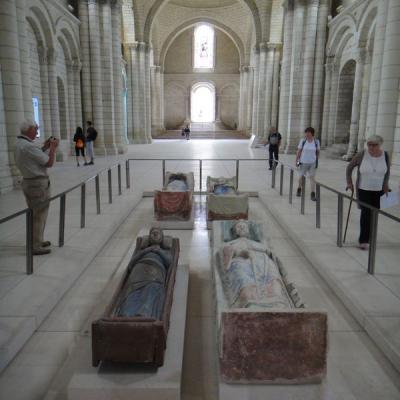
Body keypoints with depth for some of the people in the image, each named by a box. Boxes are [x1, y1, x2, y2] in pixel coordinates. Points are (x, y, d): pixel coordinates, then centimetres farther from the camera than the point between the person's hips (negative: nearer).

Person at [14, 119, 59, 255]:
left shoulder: (19, 144, 9)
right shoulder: (28, 146, -21)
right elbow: (49, 163, -16)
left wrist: (45, 147, 13)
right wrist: (53, 147, -3)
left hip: (29, 182, 10)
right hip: (38, 184, -10)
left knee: (36, 214, 20)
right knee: (39, 215, 0)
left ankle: (37, 241, 32)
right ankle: (35, 247, 7)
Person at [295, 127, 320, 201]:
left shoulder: (316, 141, -3)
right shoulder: (302, 141, -6)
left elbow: (318, 151, 9)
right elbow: (299, 151, -2)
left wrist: (317, 160, 12)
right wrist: (297, 160, -3)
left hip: (312, 162, 0)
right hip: (303, 162, 0)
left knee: (312, 177, -5)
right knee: (301, 177, 12)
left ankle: (313, 194, -3)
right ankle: (299, 189, 38)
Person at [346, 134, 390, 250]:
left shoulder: (385, 155, -7)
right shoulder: (362, 155, -15)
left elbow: (387, 170, 11)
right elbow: (349, 167, -1)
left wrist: (386, 184, 4)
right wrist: (349, 183, -5)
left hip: (379, 190, 3)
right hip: (363, 190, -3)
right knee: (366, 212, -11)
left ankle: (367, 237, 30)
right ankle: (363, 240, -5)